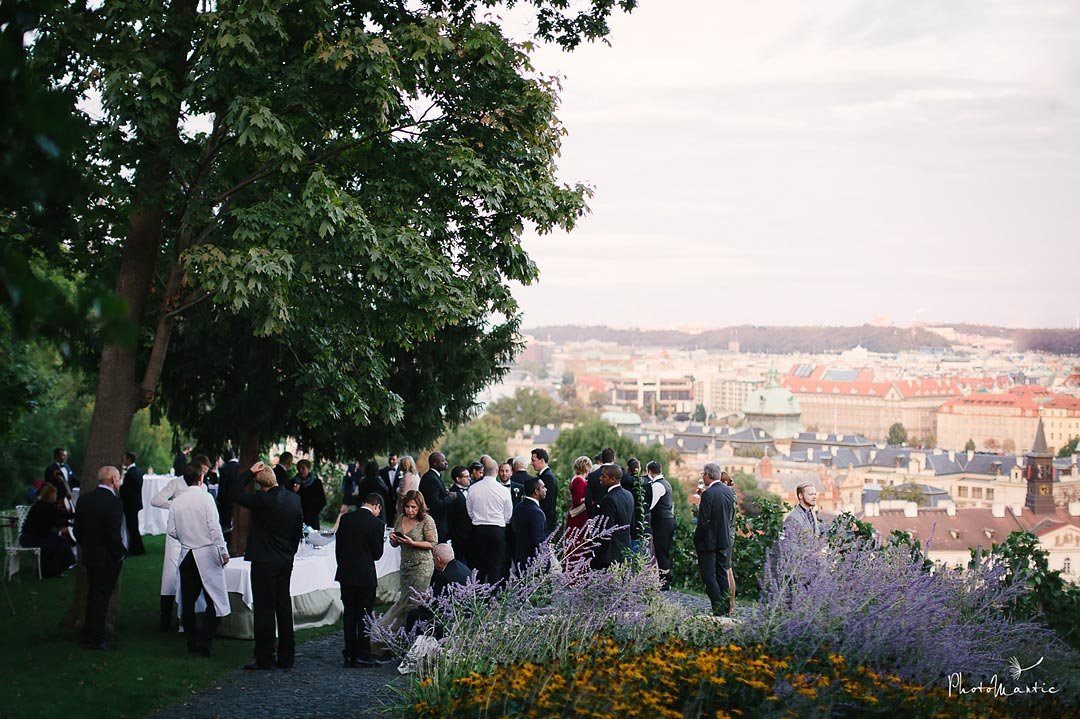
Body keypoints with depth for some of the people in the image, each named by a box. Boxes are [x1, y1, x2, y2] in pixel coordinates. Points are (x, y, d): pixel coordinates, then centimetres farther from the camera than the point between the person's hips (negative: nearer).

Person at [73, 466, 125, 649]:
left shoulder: (84, 500, 3)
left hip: (89, 556, 7)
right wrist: (120, 553, -8)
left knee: (93, 595, 19)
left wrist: (87, 547, 17)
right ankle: (95, 639, 4)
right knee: (102, 597, 1)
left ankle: (88, 636, 27)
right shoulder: (114, 502, -19)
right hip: (108, 558, -7)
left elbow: (77, 530, 7)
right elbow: (114, 534, -23)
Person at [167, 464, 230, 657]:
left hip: (186, 554, 5)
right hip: (207, 553, -5)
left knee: (188, 601, 11)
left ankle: (192, 643, 16)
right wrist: (223, 551, -9)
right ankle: (204, 642, -9)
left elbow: (171, 531, 4)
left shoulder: (176, 502, 2)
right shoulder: (205, 498, -10)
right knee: (214, 600, 0)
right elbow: (214, 527, -14)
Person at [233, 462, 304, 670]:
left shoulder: (263, 499, -19)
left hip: (264, 563, -6)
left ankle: (264, 659, 3)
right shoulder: (294, 499, 2)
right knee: (284, 608, 12)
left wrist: (249, 472, -7)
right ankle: (286, 658, 17)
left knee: (264, 610, -1)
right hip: (286, 562, 6)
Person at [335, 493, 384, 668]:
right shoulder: (376, 523, -12)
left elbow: (338, 547, 7)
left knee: (349, 615, 12)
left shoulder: (345, 519, 1)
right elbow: (378, 554, -7)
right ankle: (362, 656, 5)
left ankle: (350, 655, 14)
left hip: (346, 575, 4)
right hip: (365, 576, -4)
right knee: (364, 616, 4)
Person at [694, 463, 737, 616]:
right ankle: (726, 608, 17)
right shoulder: (729, 491, 3)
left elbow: (703, 522, -18)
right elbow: (732, 516, 11)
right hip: (725, 540, 8)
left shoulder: (708, 494, -20)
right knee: (722, 574, 15)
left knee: (709, 575, -1)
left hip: (709, 541, -8)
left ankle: (719, 609, -6)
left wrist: (696, 538, -7)